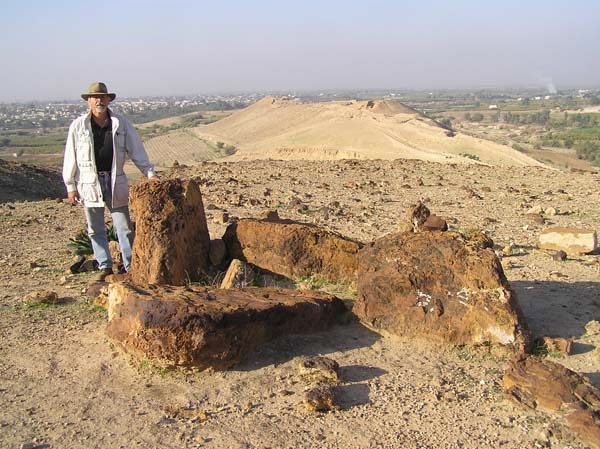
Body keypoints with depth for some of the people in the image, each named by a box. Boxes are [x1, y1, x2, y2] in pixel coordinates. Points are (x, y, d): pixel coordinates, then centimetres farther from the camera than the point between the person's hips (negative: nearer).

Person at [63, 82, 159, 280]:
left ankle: (131, 266, 10)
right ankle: (104, 266, 20)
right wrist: (70, 186, 1)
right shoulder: (78, 126, 1)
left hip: (116, 181, 0)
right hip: (89, 182, 0)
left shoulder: (121, 123, 3)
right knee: (95, 229, 8)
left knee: (124, 227, 2)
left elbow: (136, 150, 5)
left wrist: (149, 172, -2)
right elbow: (70, 157, 3)